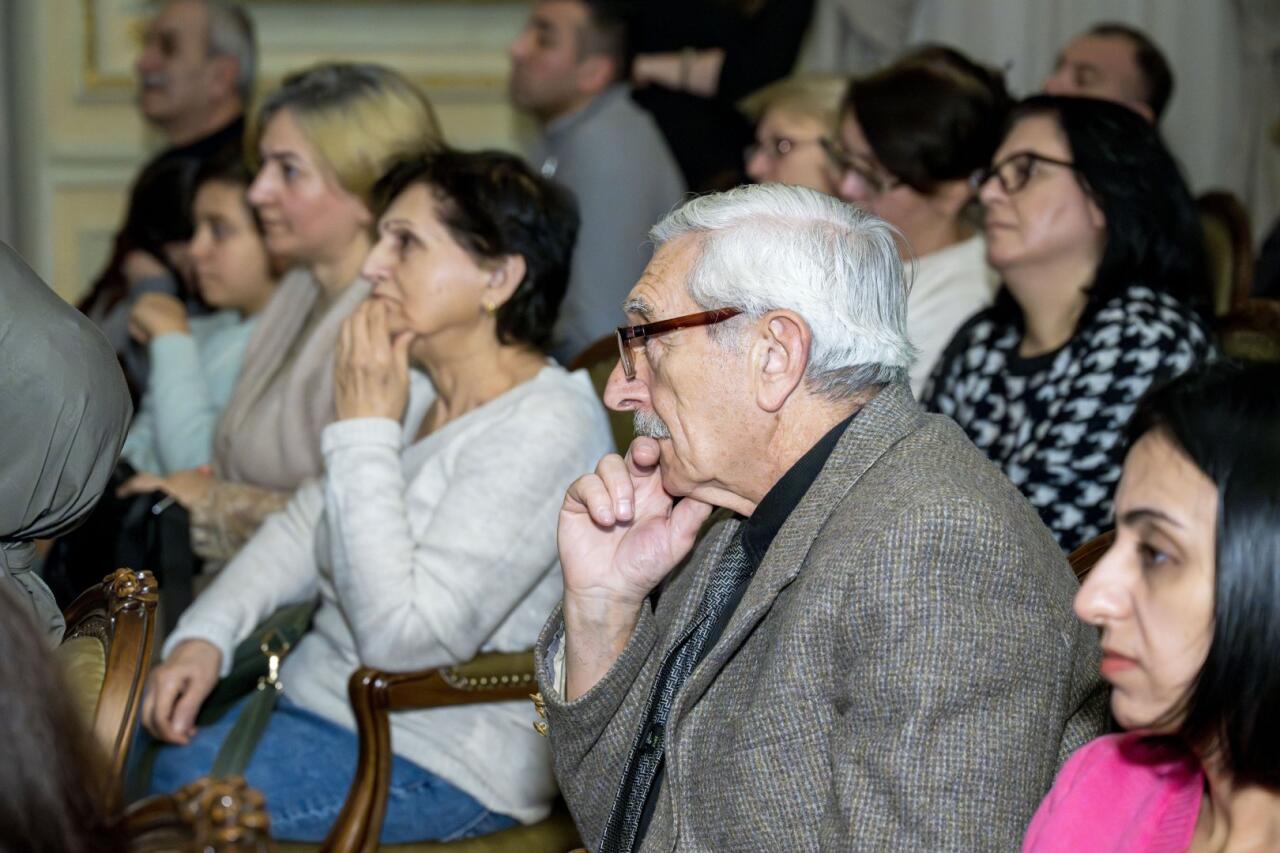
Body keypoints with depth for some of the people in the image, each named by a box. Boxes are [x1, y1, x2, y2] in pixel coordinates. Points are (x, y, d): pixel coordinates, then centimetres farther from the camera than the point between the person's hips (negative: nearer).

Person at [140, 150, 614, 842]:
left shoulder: (545, 429, -22)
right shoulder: (421, 394, 6)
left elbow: (401, 636, -28)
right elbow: (305, 526, 18)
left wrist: (365, 432, -22)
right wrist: (205, 635, 0)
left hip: (443, 763, -9)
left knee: (157, 784, -21)